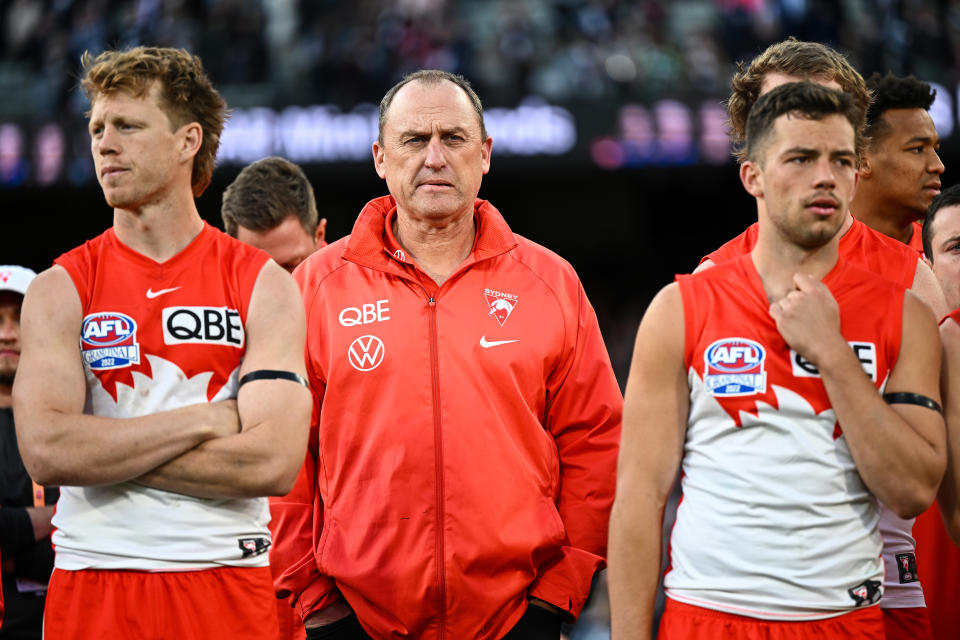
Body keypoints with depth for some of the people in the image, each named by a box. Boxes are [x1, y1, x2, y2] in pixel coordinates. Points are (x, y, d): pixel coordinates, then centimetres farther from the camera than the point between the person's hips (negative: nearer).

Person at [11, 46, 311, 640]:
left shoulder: (265, 285, 2)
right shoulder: (61, 289, 3)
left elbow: (274, 462, -11)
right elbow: (46, 451, -12)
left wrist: (106, 450, -11)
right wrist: (207, 419, -12)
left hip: (227, 583, 0)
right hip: (92, 584, 0)